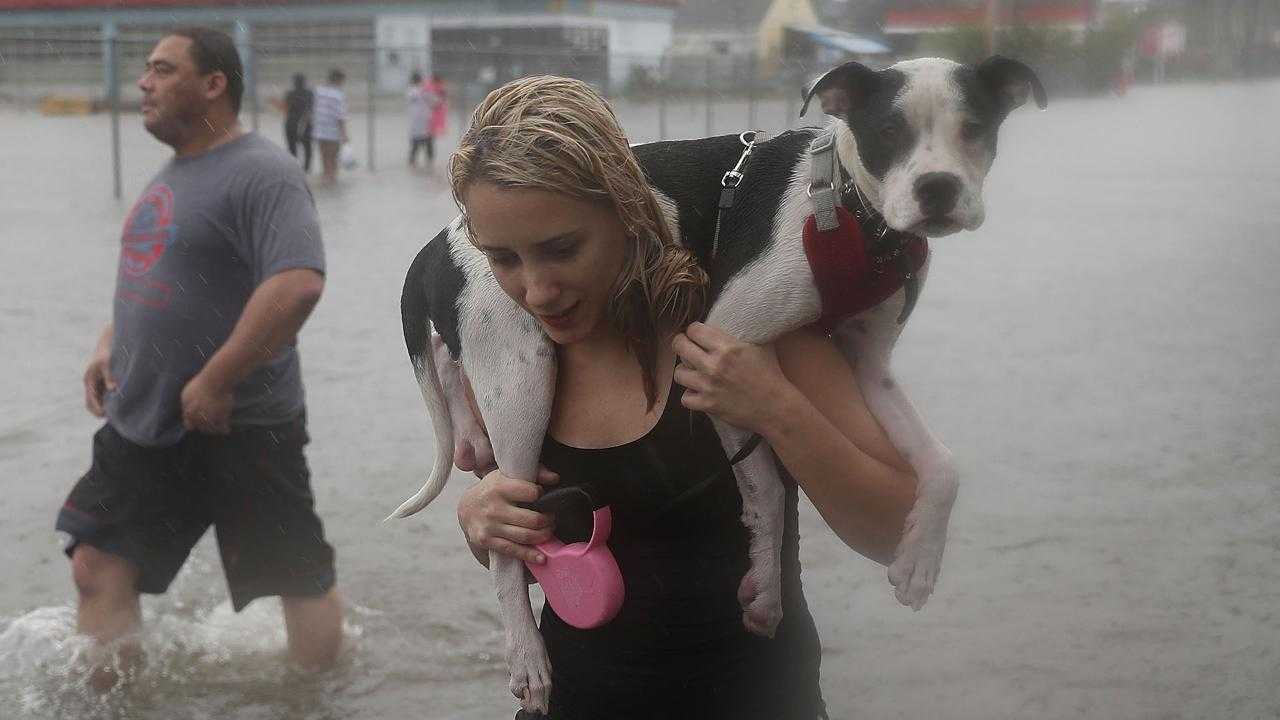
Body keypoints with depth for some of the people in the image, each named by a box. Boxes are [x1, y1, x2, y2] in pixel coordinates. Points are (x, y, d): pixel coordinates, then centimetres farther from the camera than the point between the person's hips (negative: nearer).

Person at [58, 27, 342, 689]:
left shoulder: (262, 174, -16)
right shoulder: (172, 175, 13)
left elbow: (299, 284, -30)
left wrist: (215, 382, -27)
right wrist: (109, 345, 10)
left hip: (241, 430, -8)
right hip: (141, 425, 8)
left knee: (302, 584, 6)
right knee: (97, 569, 5)